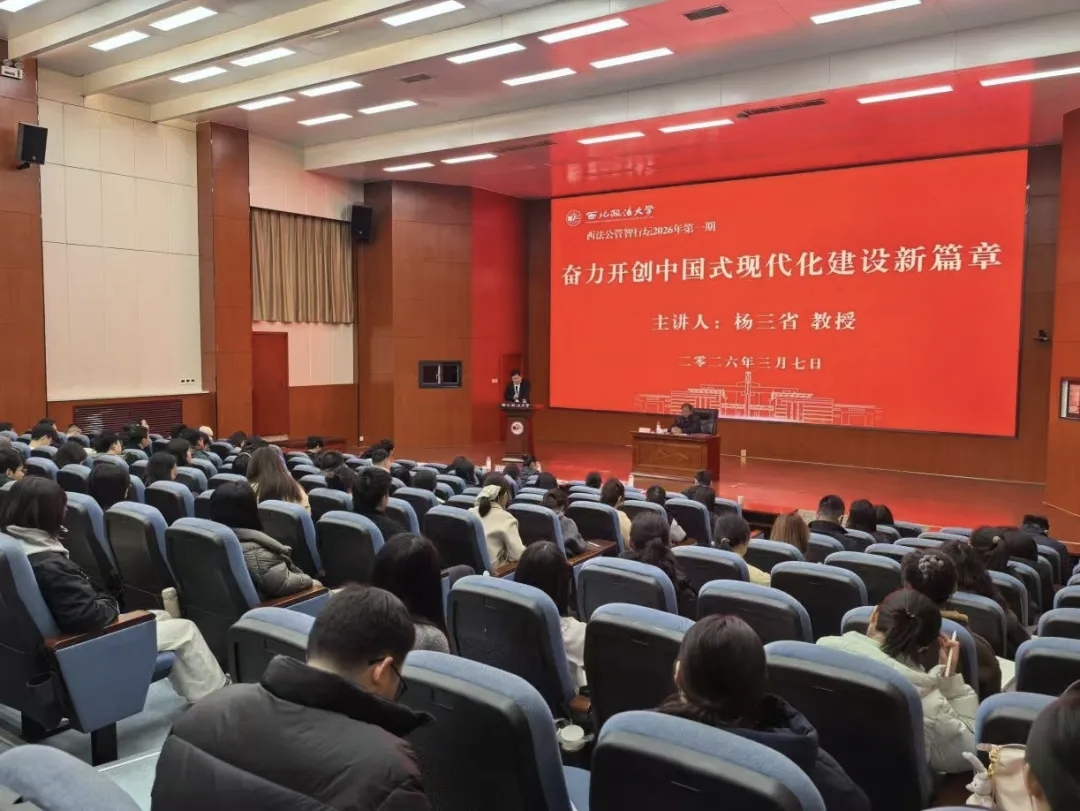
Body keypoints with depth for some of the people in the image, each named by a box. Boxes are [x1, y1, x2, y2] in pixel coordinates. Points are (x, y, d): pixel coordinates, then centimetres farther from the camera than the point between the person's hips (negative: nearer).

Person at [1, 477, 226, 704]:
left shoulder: (20, 547, -1)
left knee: (162, 617, 23)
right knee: (185, 629, 0)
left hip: (68, 632, 11)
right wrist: (112, 606, -15)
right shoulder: (48, 565, -32)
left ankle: (198, 690, 32)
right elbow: (88, 616, -34)